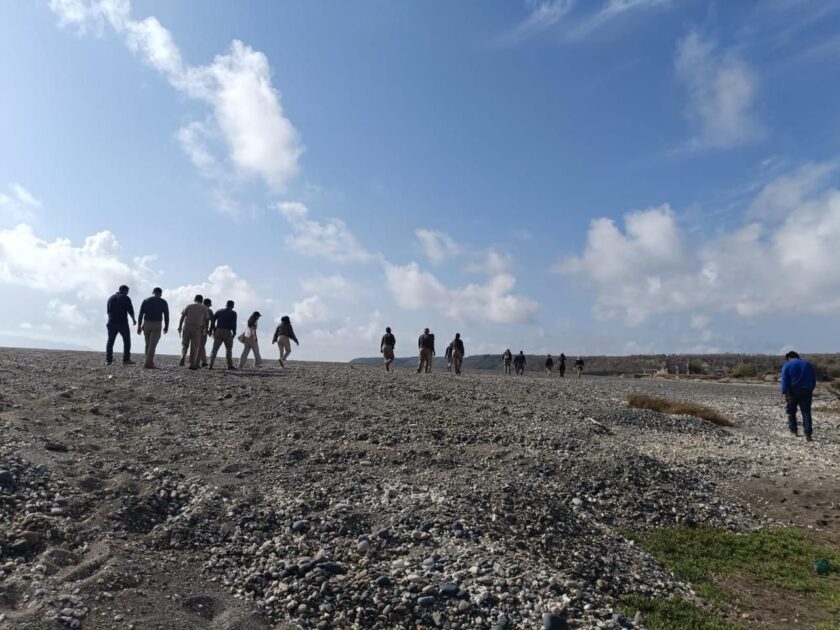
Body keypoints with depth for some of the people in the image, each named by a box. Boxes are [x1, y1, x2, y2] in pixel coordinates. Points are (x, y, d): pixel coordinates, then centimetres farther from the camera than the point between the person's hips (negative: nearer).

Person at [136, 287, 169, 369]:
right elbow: (166, 316, -3)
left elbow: (141, 314, 1)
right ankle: (147, 363, -14)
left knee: (148, 344, 17)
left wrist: (139, 326, 2)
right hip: (157, 326, -3)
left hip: (146, 324, 3)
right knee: (152, 345, -5)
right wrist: (166, 327, 6)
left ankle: (150, 362, 19)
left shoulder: (145, 301, 7)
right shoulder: (163, 302, 0)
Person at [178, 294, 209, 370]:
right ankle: (192, 364, 1)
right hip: (197, 328, -1)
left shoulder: (188, 306, 12)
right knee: (194, 347, 3)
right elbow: (206, 320, 9)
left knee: (184, 345, 13)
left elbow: (182, 317, 4)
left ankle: (183, 357, -13)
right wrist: (205, 329, 20)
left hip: (186, 327, 1)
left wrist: (179, 327, 3)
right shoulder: (204, 308, 9)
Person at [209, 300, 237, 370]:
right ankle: (230, 365, 15)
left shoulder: (219, 311, 15)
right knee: (229, 349, 12)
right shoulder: (233, 313, 3)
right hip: (227, 332, -3)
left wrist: (214, 330, 10)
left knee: (215, 348, 0)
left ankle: (211, 365, -12)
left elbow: (213, 320, 6)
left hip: (218, 331, 3)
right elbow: (234, 323, -8)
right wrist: (234, 333, -2)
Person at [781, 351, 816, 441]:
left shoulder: (787, 366, -1)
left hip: (792, 392, -2)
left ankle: (794, 431, 19)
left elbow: (784, 381, -10)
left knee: (791, 412, 14)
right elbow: (813, 380, 14)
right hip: (806, 392, 2)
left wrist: (784, 394, -14)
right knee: (806, 413, 2)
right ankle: (808, 434, -6)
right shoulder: (808, 364, 11)